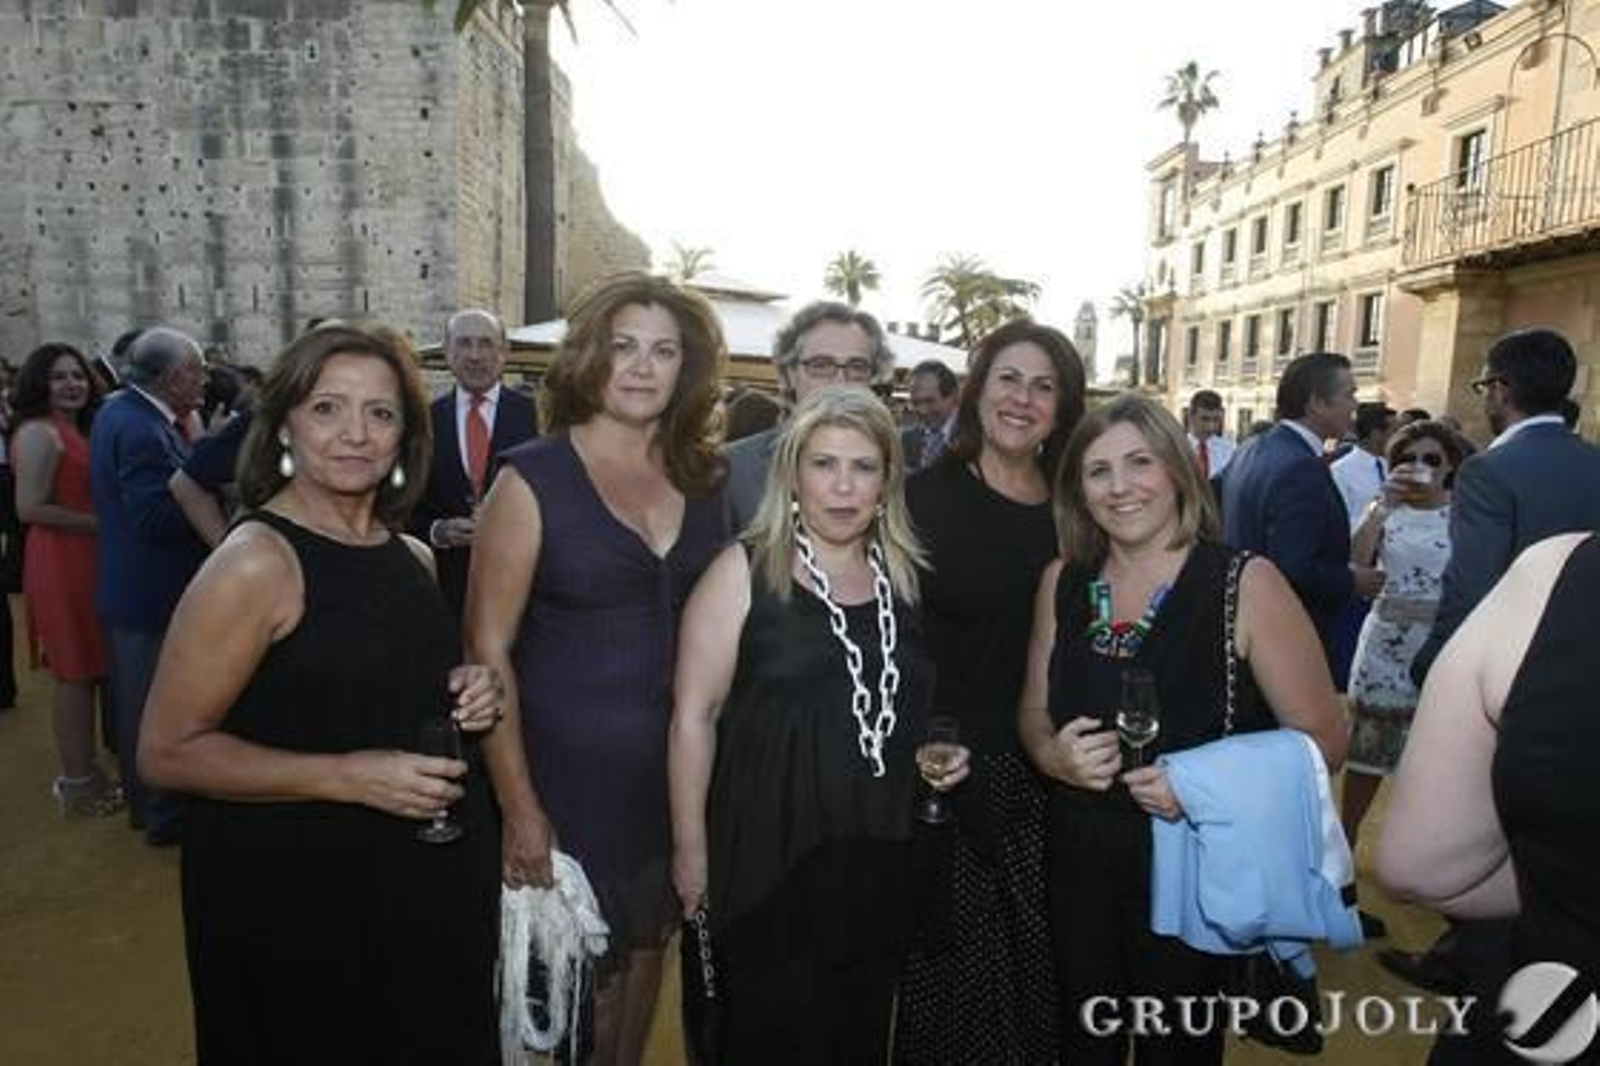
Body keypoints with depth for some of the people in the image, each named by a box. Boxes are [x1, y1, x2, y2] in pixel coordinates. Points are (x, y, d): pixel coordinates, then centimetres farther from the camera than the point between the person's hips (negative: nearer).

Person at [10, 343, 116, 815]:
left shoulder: (77, 430, 15)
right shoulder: (39, 432, -13)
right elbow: (30, 508, -19)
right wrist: (103, 524, -15)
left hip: (85, 559, 9)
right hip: (60, 562, -9)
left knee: (86, 671, 14)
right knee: (75, 673, -1)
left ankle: (83, 772, 25)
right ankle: (77, 786, 10)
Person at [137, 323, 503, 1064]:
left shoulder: (413, 559, 5)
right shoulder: (255, 562, -16)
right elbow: (167, 753, -15)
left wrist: (463, 701, -2)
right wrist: (346, 778, -23)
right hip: (295, 891, -6)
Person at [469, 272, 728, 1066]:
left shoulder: (701, 482, 2)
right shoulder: (533, 478, -10)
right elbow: (487, 649, -11)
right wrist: (518, 806, -13)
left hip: (676, 782, 4)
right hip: (566, 782, -3)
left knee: (641, 965, 21)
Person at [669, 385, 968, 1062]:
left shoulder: (902, 578, 7)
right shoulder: (744, 571, -8)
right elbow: (694, 714, -9)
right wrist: (690, 847, -10)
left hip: (878, 864, 5)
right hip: (768, 859, -4)